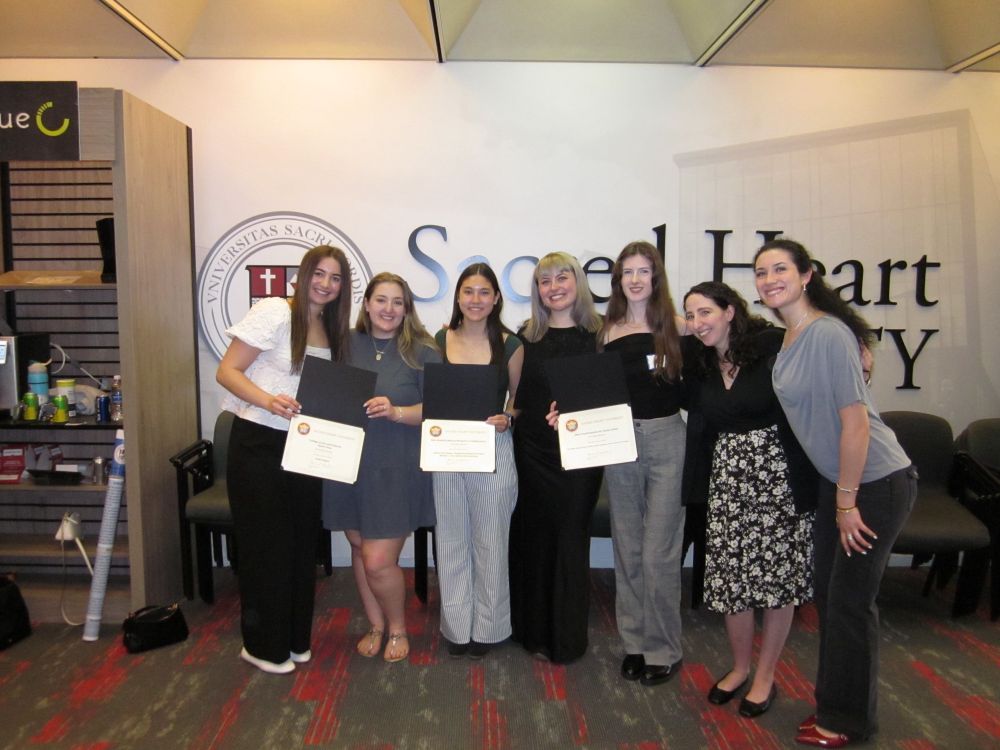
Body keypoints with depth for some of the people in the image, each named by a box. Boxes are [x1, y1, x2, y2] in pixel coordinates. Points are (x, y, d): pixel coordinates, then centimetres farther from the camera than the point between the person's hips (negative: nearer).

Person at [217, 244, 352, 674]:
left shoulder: (332, 330, 10)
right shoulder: (275, 312, -11)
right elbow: (227, 372, -13)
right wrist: (268, 400, -30)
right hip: (259, 445, -6)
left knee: (302, 543, 13)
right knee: (266, 545, 3)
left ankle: (295, 638, 30)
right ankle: (263, 645, 22)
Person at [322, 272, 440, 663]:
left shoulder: (422, 351, -4)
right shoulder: (346, 344, 5)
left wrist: (395, 412, -22)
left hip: (396, 470, -4)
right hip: (349, 465, 4)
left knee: (378, 561, -3)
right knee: (359, 549, 15)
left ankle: (397, 627, 25)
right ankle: (375, 624, 38)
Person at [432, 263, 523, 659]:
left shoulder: (511, 345, -1)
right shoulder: (440, 340, 4)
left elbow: (519, 400, 7)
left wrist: (506, 418, -13)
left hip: (493, 450, -2)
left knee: (490, 540, 8)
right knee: (451, 540, 10)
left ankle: (487, 626, 26)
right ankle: (457, 625, 26)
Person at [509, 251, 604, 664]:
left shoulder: (599, 333, 0)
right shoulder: (526, 336, 7)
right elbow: (516, 395, 10)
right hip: (532, 449, 2)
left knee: (570, 538, 4)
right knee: (533, 536, 8)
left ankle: (568, 637, 20)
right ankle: (534, 630, 25)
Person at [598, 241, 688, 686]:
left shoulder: (676, 327, 0)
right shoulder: (608, 331, 7)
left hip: (666, 441, -3)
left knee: (658, 552, 0)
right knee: (627, 549, 11)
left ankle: (664, 649, 17)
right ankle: (634, 641, 26)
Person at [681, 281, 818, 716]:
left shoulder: (774, 345, -12)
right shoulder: (698, 362, 6)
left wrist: (808, 480, -18)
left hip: (779, 476, -4)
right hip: (726, 478, 4)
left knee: (778, 578, 8)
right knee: (730, 577, 7)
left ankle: (765, 676, 27)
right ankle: (740, 666, 31)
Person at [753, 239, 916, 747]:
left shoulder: (829, 333, -22)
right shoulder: (788, 337, 5)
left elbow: (856, 422, -23)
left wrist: (847, 502, -17)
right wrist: (837, 497, 13)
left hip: (877, 481, -9)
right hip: (837, 479, 9)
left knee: (849, 600, 2)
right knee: (827, 592, 16)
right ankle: (834, 702, 34)